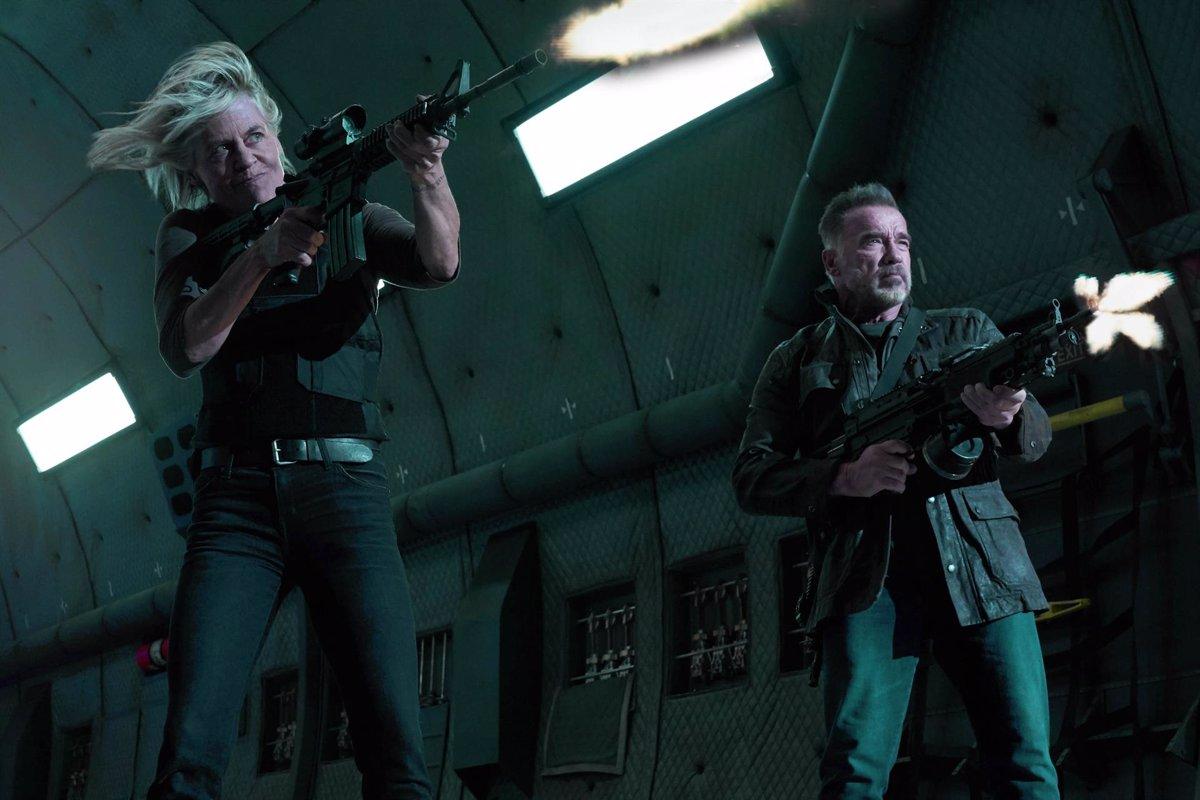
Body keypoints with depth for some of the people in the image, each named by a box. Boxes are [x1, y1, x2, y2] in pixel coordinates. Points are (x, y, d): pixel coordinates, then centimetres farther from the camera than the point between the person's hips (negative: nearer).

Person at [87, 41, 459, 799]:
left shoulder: (350, 218, 12)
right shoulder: (190, 235, 14)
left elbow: (439, 263, -8)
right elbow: (187, 347, -4)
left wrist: (427, 172, -27)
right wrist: (264, 253, -17)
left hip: (347, 489, 0)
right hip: (238, 499, 1)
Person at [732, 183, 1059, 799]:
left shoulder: (967, 331, 22)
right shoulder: (798, 360, 18)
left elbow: (1037, 437, 12)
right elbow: (752, 478, 10)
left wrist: (1008, 417, -15)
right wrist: (845, 476, -9)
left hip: (982, 567, 2)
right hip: (866, 579, -1)